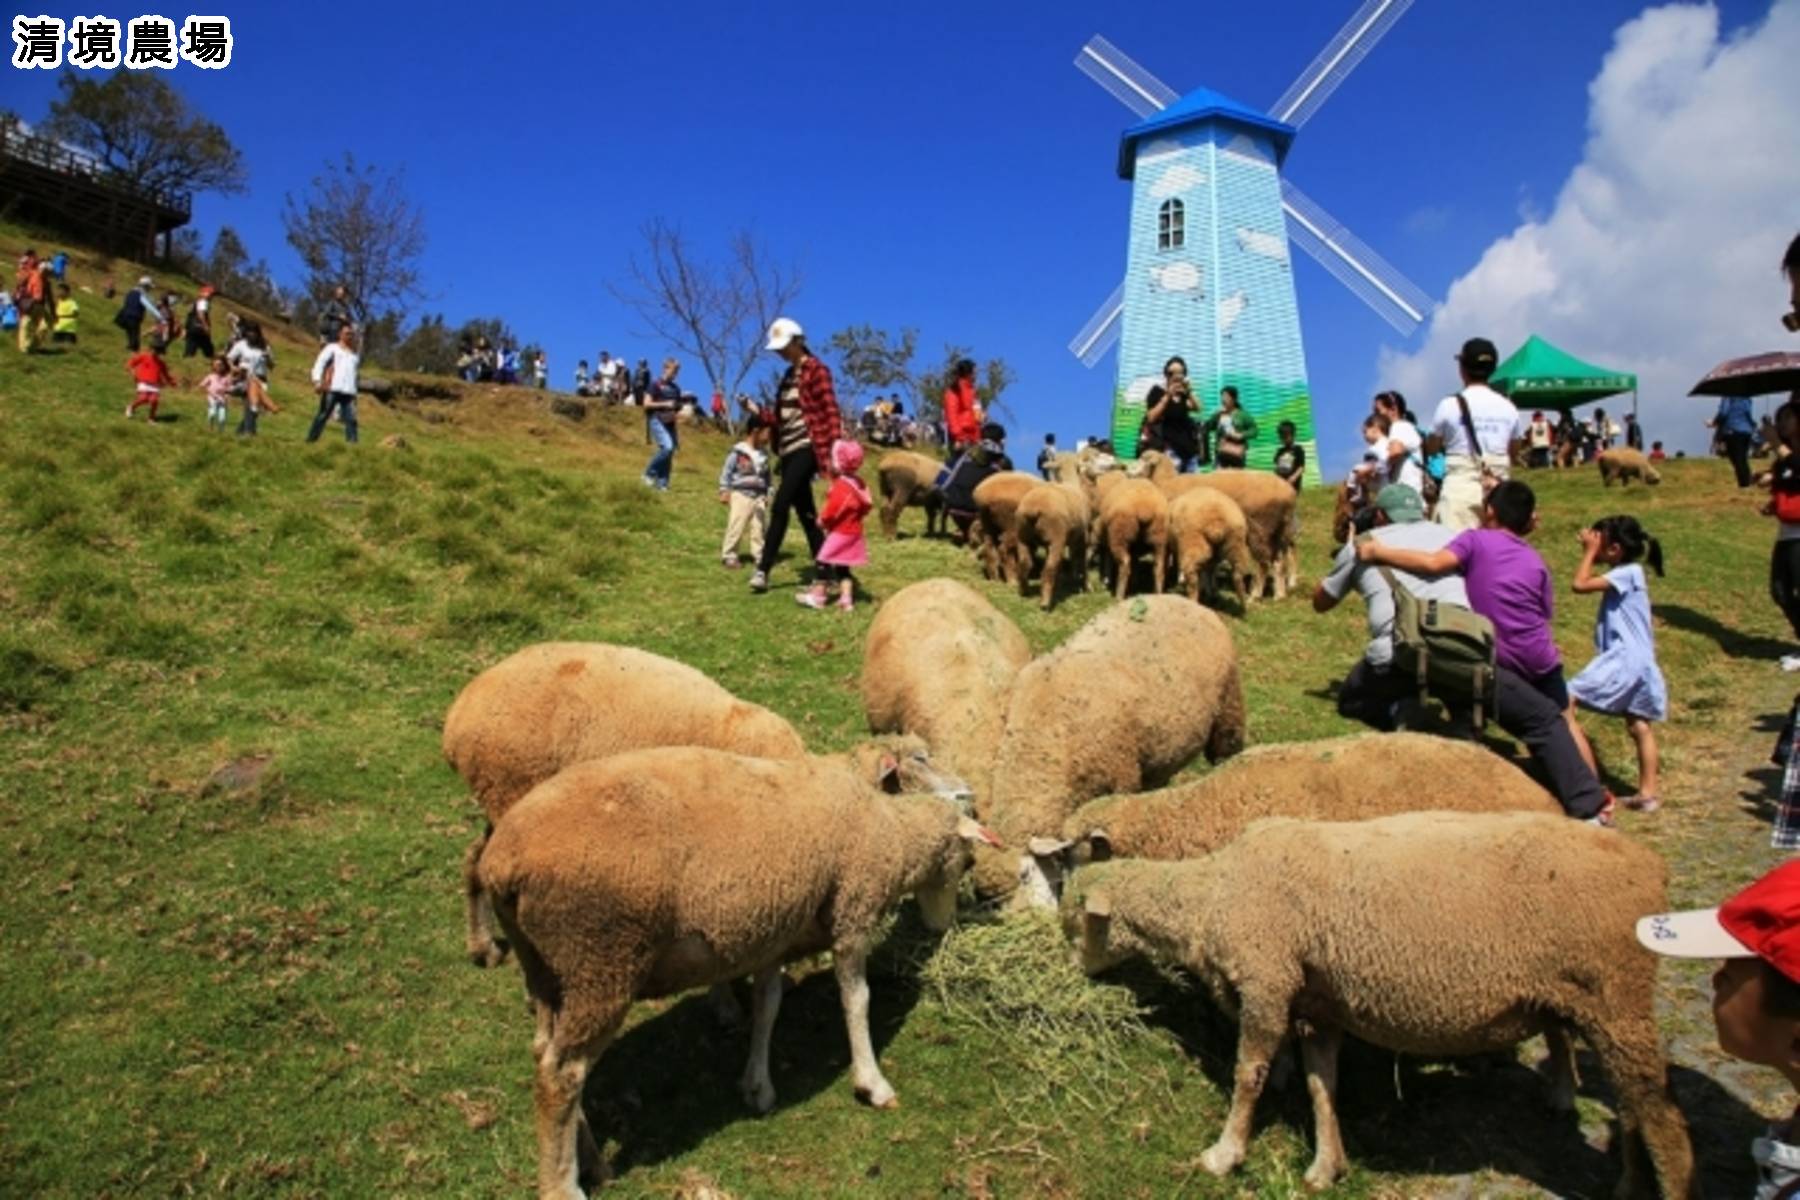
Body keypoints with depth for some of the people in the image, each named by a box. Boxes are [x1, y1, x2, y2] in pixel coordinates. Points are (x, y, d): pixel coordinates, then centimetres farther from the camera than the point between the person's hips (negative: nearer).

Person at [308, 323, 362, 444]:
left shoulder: (355, 353, 23)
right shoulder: (332, 348, 10)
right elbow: (319, 363, 1)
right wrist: (317, 381, -11)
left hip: (349, 391, 4)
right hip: (332, 389, -4)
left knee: (351, 418, -7)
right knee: (323, 415, -4)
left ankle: (352, 443, -9)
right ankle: (310, 440, 1)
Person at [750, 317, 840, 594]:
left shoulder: (816, 369, -7)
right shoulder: (790, 374, 17)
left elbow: (830, 411, -13)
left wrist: (832, 449, -20)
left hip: (807, 447, -9)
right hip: (789, 449, 9)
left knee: (779, 507, -14)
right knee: (804, 511, 8)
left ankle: (763, 570, -12)